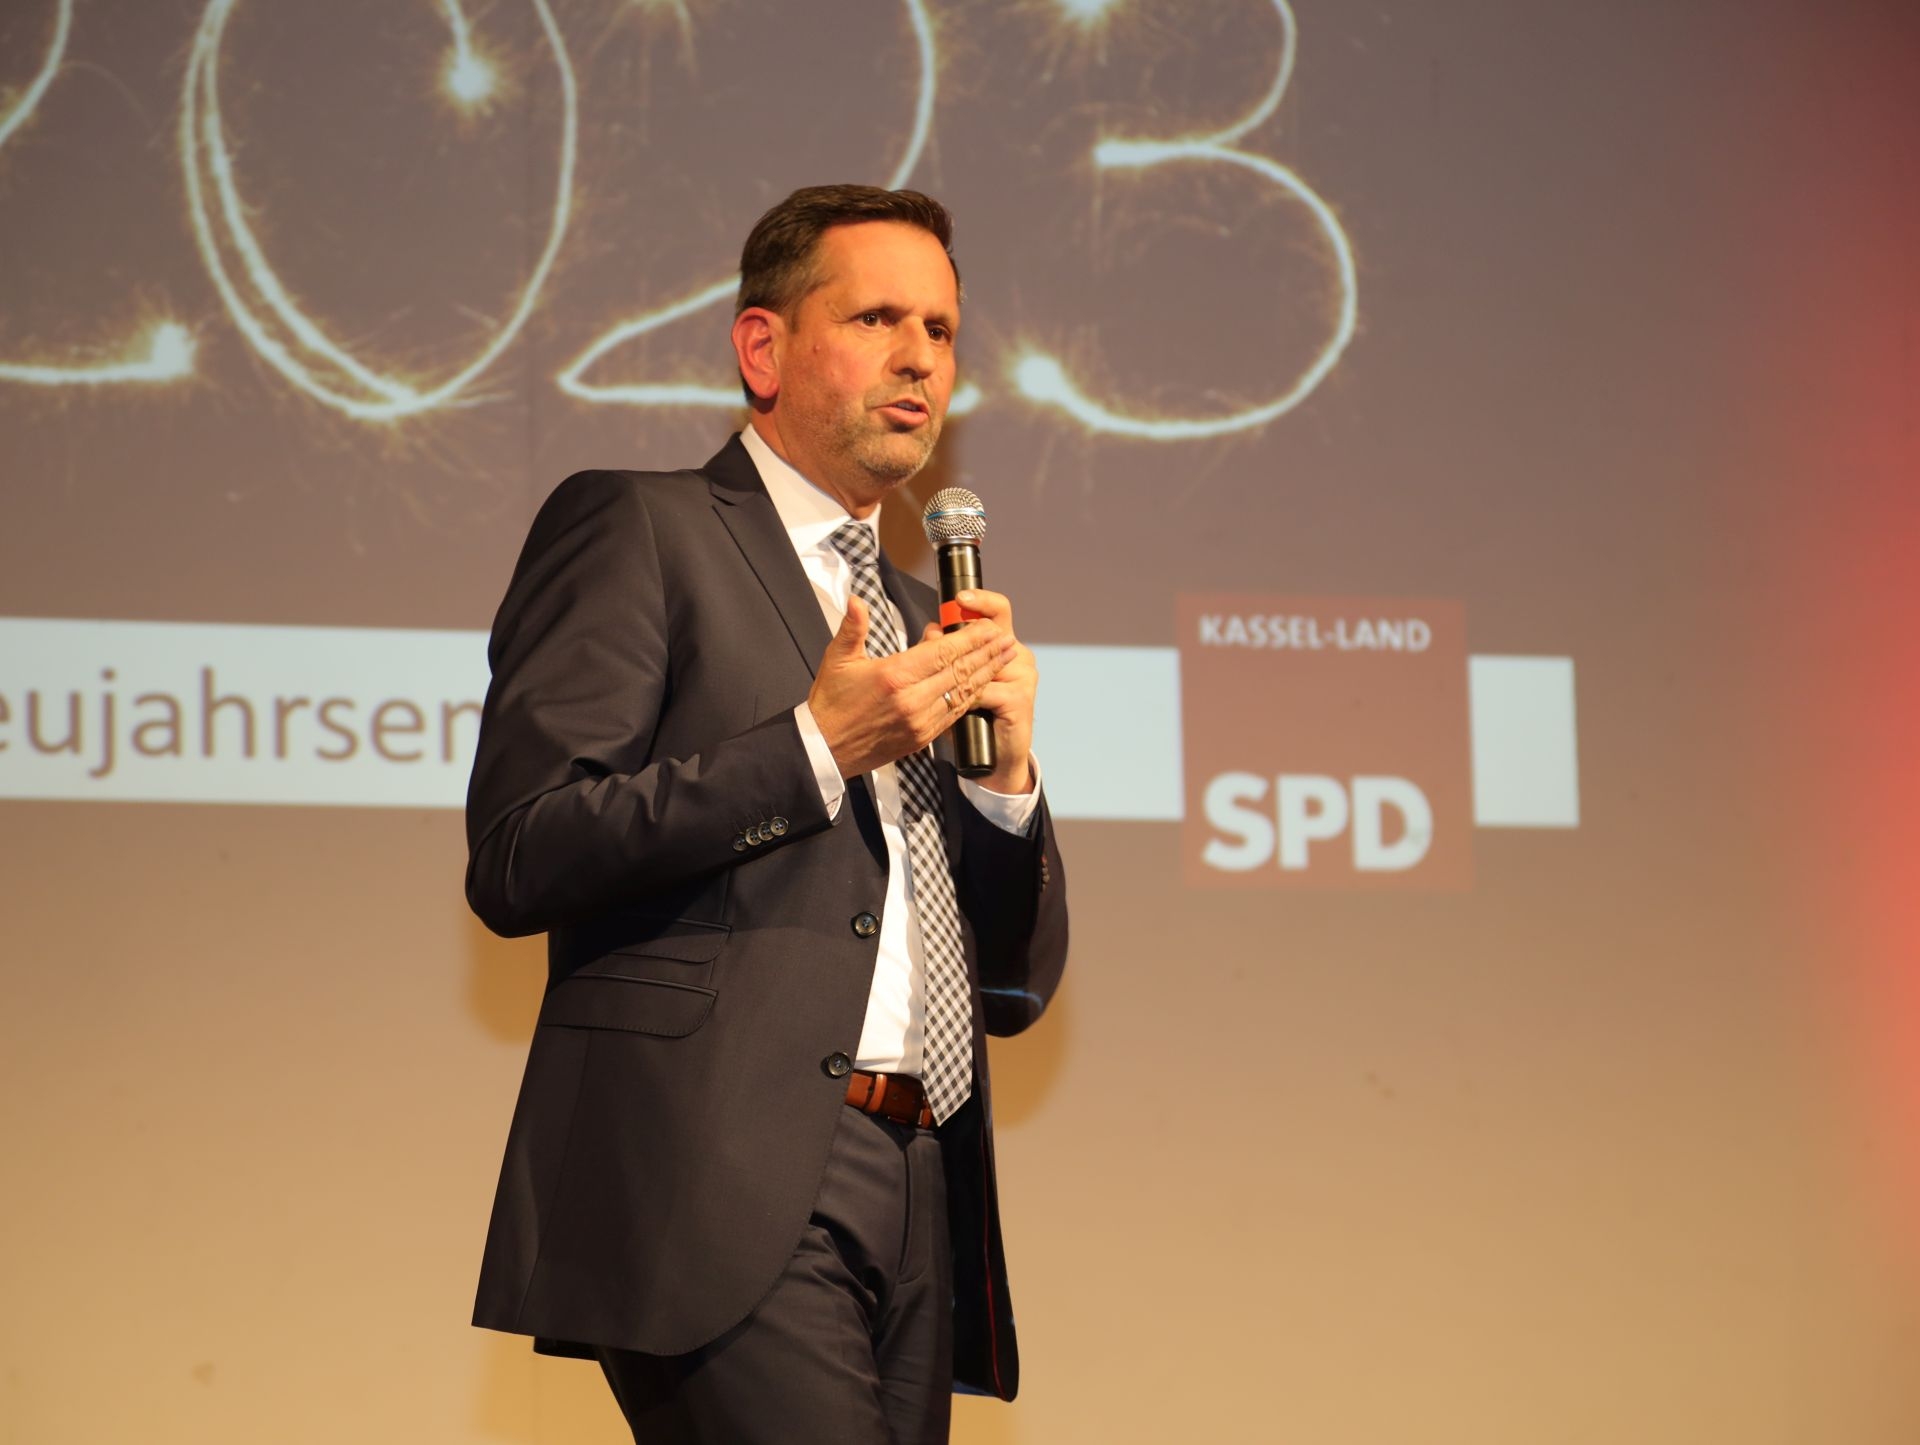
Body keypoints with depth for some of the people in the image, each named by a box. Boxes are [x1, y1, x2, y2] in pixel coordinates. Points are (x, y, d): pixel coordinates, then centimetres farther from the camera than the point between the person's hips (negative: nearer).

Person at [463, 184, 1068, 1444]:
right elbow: (518, 857, -7)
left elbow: (1017, 987, 23)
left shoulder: (921, 617, 26)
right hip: (724, 1190, -7)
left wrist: (1006, 768, 6)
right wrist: (816, 749, -9)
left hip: (921, 1204, 7)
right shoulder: (636, 530, 5)